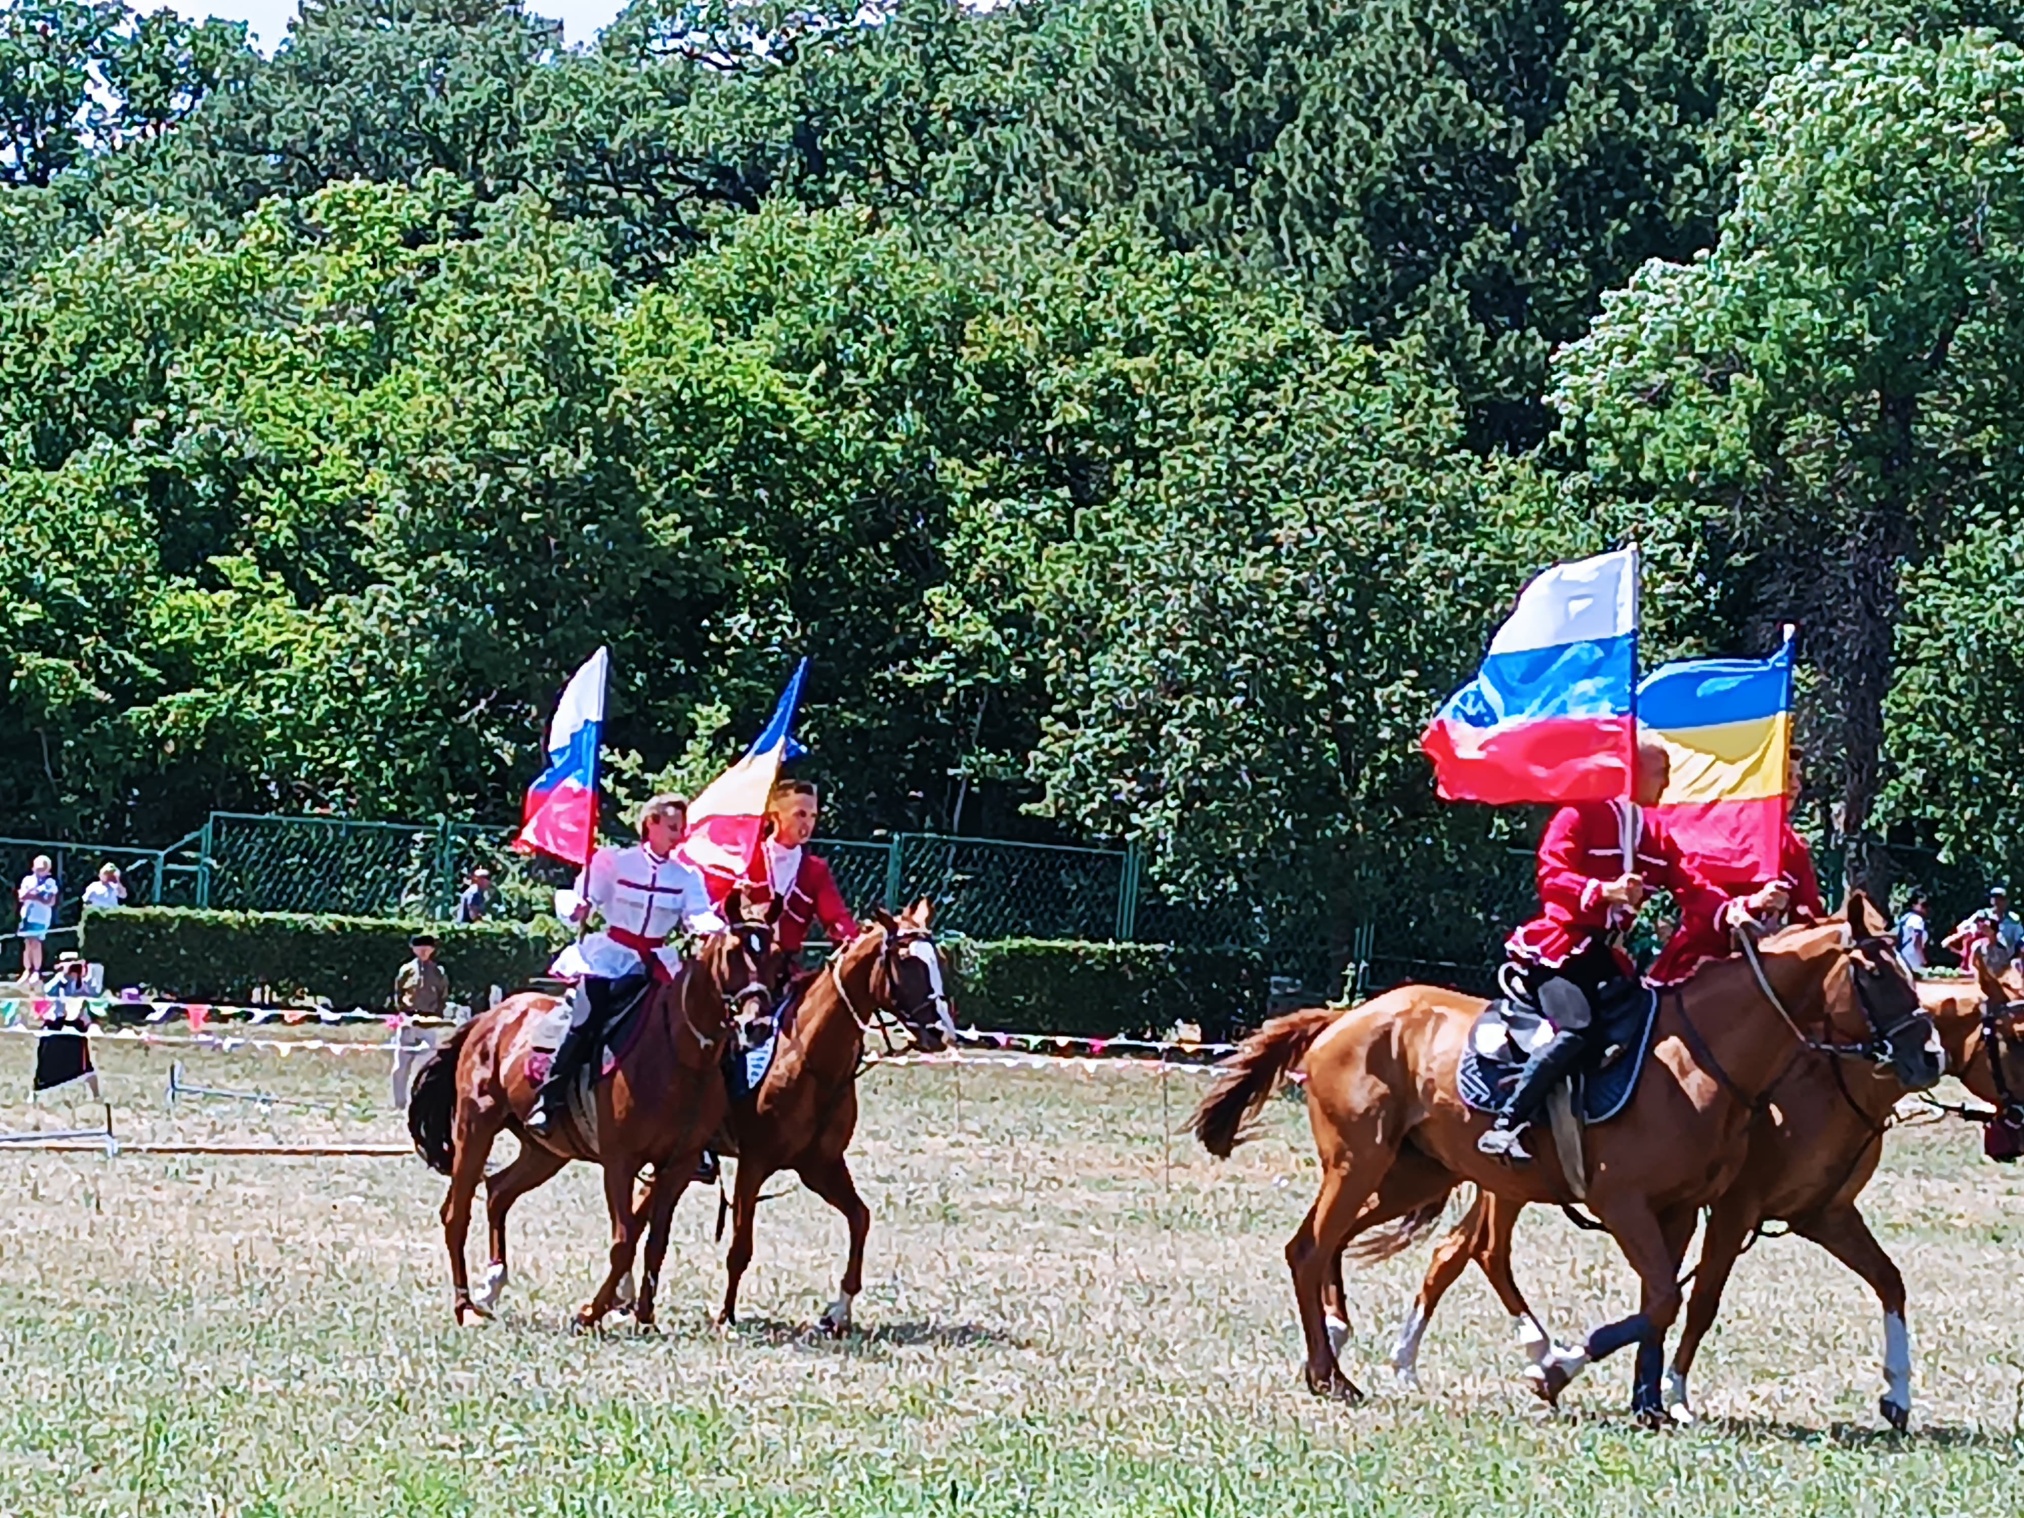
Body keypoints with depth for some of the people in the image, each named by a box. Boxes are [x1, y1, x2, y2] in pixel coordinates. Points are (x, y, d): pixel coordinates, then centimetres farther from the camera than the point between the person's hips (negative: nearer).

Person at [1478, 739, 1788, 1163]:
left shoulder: (1655, 835, 14)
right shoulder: (1579, 817, -6)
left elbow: (1694, 893, 6)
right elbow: (1552, 877, -19)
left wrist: (1748, 906, -11)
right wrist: (1604, 891, -36)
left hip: (1606, 957, 8)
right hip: (1559, 949, -8)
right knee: (1575, 1030, -28)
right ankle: (1504, 1127, -27)